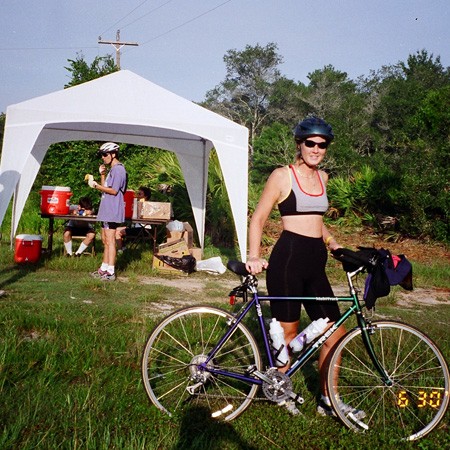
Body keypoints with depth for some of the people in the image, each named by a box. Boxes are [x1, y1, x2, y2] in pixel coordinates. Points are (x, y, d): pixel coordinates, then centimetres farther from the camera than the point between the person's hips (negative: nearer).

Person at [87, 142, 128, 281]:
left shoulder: (118, 169, -12)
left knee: (110, 241, -10)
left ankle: (110, 272, -9)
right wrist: (102, 175, 9)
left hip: (112, 211, -11)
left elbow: (113, 191, -19)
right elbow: (105, 189, 18)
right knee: (105, 241, 14)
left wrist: (96, 185, -16)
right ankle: (104, 269, 21)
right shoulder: (112, 170, 20)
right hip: (106, 210, 11)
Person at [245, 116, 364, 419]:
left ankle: (328, 400, 21)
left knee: (336, 332, 6)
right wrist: (254, 257, -16)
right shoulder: (283, 175, -4)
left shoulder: (322, 177, 16)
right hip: (288, 259, -7)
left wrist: (334, 243, 13)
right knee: (289, 330, 4)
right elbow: (259, 218, -5)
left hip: (315, 263, 7)